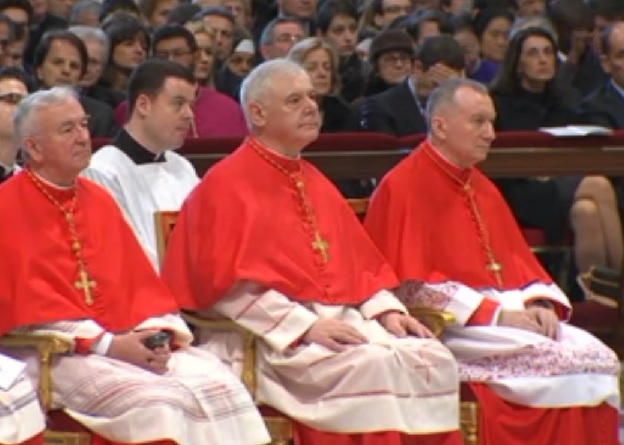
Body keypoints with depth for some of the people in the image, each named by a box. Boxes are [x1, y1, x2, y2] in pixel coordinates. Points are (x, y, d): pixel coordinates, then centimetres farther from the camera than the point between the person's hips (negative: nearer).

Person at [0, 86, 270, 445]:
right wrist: (106, 344, -17)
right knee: (152, 403, -32)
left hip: (127, 341, 6)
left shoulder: (99, 200, 17)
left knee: (219, 385, -18)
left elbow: (139, 280, 14)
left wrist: (154, 332, -7)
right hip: (55, 350, -6)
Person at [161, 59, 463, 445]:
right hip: (274, 334, -7)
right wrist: (304, 325, -20)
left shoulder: (316, 184, 22)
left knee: (432, 359, -17)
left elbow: (360, 262, 23)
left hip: (342, 320, 7)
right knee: (373, 365, -32)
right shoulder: (225, 185, -2)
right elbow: (226, 283, -11)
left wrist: (386, 310, 2)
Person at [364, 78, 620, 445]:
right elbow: (412, 284, -12)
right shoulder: (404, 188, -5)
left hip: (507, 309, 8)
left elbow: (518, 260, 20)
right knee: (560, 361, -29)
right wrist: (493, 314, -17)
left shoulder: (483, 188, 20)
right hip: (451, 324, -8)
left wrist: (540, 303, -3)